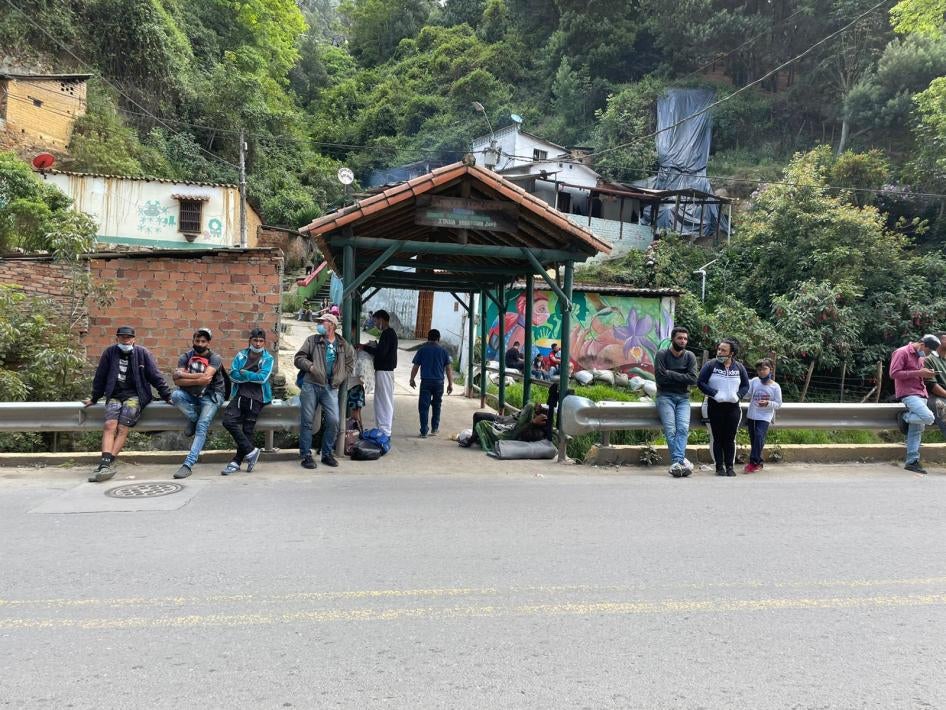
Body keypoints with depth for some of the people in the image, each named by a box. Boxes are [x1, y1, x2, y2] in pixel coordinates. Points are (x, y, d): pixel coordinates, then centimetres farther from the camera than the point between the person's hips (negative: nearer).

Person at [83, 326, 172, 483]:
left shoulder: (142, 353, 4)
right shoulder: (109, 352, 7)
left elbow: (156, 377, 6)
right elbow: (100, 377, 16)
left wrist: (167, 396, 5)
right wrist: (94, 399, 22)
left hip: (135, 396, -2)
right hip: (114, 396, 2)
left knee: (122, 429, -22)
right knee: (110, 426, -22)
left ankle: (106, 464, -25)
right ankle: (106, 465, -34)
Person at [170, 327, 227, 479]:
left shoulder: (215, 358, -6)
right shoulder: (186, 357, 3)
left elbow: (206, 377, -23)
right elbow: (178, 381, -10)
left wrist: (183, 374, -14)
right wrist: (198, 380, -22)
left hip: (212, 395, -4)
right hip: (192, 395, 4)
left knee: (202, 426, -23)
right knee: (175, 395, -30)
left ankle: (188, 464, -26)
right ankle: (195, 419, -9)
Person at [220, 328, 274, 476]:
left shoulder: (268, 358, 7)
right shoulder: (241, 355, 14)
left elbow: (263, 377, -8)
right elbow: (233, 375, 1)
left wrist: (244, 373, -4)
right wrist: (253, 377, -7)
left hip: (256, 398, -2)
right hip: (240, 395, 3)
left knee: (248, 429, -7)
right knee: (228, 421, -16)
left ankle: (237, 462, 2)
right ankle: (251, 451, -8)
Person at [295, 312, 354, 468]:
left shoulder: (344, 346, 12)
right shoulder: (312, 340, 9)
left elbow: (349, 366, 17)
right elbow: (298, 358, 7)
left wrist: (339, 379, 4)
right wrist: (310, 366, -11)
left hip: (331, 387, 1)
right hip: (311, 385, -1)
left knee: (333, 421, -5)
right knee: (307, 421, 0)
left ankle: (327, 454, 12)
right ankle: (306, 455, 10)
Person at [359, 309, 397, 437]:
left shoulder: (387, 334, -16)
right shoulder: (391, 333, 16)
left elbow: (380, 353, -23)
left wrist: (365, 347, -12)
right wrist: (372, 346, 11)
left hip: (383, 371, -10)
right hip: (386, 370, 10)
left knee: (384, 401, -7)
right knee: (386, 401, 14)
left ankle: (384, 431, -3)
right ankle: (384, 430, 20)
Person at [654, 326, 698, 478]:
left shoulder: (690, 356, 7)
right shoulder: (662, 354, -1)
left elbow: (693, 379, -5)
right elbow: (659, 377, -12)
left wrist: (670, 374, -9)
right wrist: (681, 377, -6)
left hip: (683, 398, 2)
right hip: (665, 396, -2)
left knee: (683, 428, -19)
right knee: (670, 430, -18)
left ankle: (676, 462, -28)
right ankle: (681, 460, -20)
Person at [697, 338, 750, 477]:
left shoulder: (739, 367, 5)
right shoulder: (710, 365, -3)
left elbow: (745, 385, 11)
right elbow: (700, 382, -5)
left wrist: (738, 395, -8)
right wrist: (714, 394, -15)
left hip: (733, 407, 2)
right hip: (715, 407, -2)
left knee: (730, 439, 5)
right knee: (718, 438, 2)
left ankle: (730, 466, 12)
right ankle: (719, 467, 9)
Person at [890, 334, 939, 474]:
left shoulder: (920, 356, 21)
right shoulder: (902, 352, -7)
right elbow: (894, 373, -16)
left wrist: (927, 375, 11)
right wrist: (917, 373, -19)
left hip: (921, 394, 8)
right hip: (908, 393, -8)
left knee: (917, 430, 3)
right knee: (928, 418, -27)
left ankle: (912, 461, 6)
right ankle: (904, 416, 1)